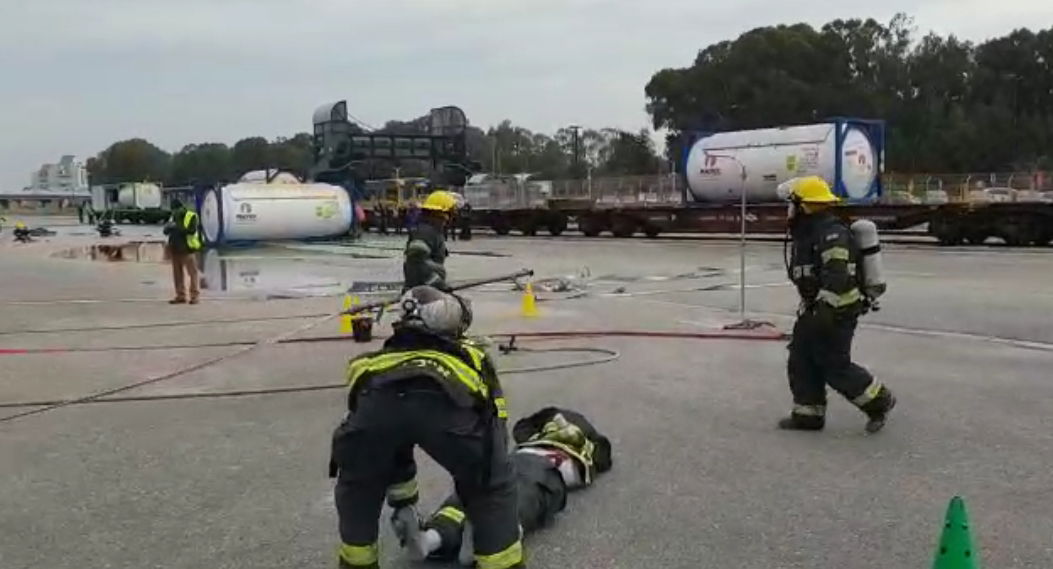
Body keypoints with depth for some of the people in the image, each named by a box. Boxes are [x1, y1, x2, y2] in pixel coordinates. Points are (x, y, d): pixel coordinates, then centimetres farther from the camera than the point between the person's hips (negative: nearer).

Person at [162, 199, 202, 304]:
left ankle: (194, 296, -5)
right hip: (175, 250, 6)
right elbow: (166, 231, 11)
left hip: (188, 249, -6)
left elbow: (192, 230, -17)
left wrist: (178, 227, -23)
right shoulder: (174, 218, 16)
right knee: (177, 274, 7)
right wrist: (168, 227, -11)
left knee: (192, 273, -7)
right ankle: (180, 296, 13)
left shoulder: (191, 217, -3)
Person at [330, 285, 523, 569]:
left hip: (377, 397, 2)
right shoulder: (473, 357, 40)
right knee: (492, 488, 24)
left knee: (357, 487, 33)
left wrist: (403, 504, 64)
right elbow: (495, 431, 43)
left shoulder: (377, 360, 45)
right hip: (446, 401, -2)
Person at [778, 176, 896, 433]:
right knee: (801, 362, 9)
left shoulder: (831, 233, -20)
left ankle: (879, 401, 13)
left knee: (835, 367, -4)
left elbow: (836, 276, -29)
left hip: (836, 311, -10)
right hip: (815, 308, 10)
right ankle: (808, 414, 16)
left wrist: (825, 309, -34)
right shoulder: (809, 231, 14)